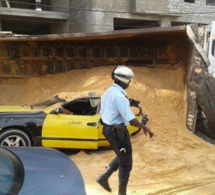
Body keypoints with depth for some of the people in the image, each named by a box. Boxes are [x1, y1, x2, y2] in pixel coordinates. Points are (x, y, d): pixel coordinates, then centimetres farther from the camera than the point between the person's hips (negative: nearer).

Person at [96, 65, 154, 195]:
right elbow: (131, 119, -26)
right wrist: (145, 128, -14)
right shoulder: (120, 96, -23)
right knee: (126, 163, 7)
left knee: (121, 157, 26)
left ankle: (104, 177, 22)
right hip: (118, 131, -9)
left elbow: (103, 112, 15)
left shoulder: (108, 92, 7)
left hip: (108, 129, 9)